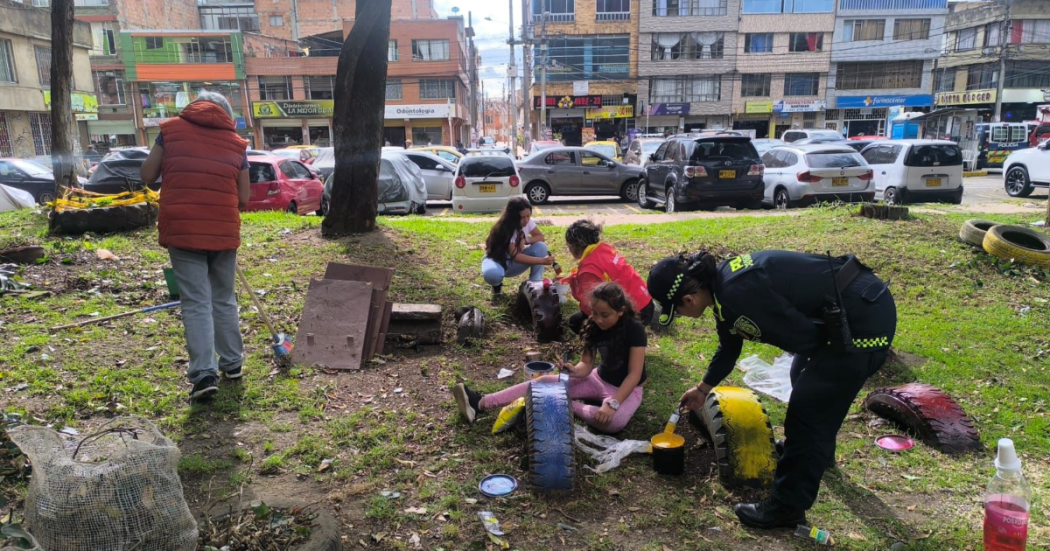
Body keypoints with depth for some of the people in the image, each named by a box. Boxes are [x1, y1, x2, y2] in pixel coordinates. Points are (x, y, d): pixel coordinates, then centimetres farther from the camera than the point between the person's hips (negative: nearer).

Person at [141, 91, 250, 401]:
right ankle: (232, 362, 23)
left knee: (196, 303, -1)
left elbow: (148, 176, 6)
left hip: (182, 230, -2)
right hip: (224, 231, 2)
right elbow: (244, 198, 6)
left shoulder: (171, 129, 3)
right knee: (224, 299, 15)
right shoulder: (236, 142, 6)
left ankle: (204, 373, -6)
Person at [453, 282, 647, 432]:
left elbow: (634, 374, -25)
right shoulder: (594, 327, -7)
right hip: (599, 379, 5)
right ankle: (480, 404, -18)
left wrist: (612, 403, -36)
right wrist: (574, 371, -28)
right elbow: (587, 364, -4)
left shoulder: (634, 330, -23)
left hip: (627, 389, -5)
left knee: (614, 421, -39)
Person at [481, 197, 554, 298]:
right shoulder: (505, 229, -30)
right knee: (492, 274, -43)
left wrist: (525, 240, -24)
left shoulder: (528, 222, -12)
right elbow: (515, 256, -35)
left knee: (540, 246, -20)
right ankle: (497, 285, -4)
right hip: (497, 260, -5)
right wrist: (542, 260, -42)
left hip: (515, 263, 6)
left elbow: (541, 237, -2)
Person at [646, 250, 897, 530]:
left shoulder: (738, 294, -27)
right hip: (859, 302, 10)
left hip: (865, 319, -10)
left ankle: (788, 507, 12)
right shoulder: (722, 282, 5)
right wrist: (703, 389, 36)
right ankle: (820, 450, 53)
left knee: (806, 408, -4)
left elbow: (805, 338, -21)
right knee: (804, 378, 28)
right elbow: (729, 347, 22)